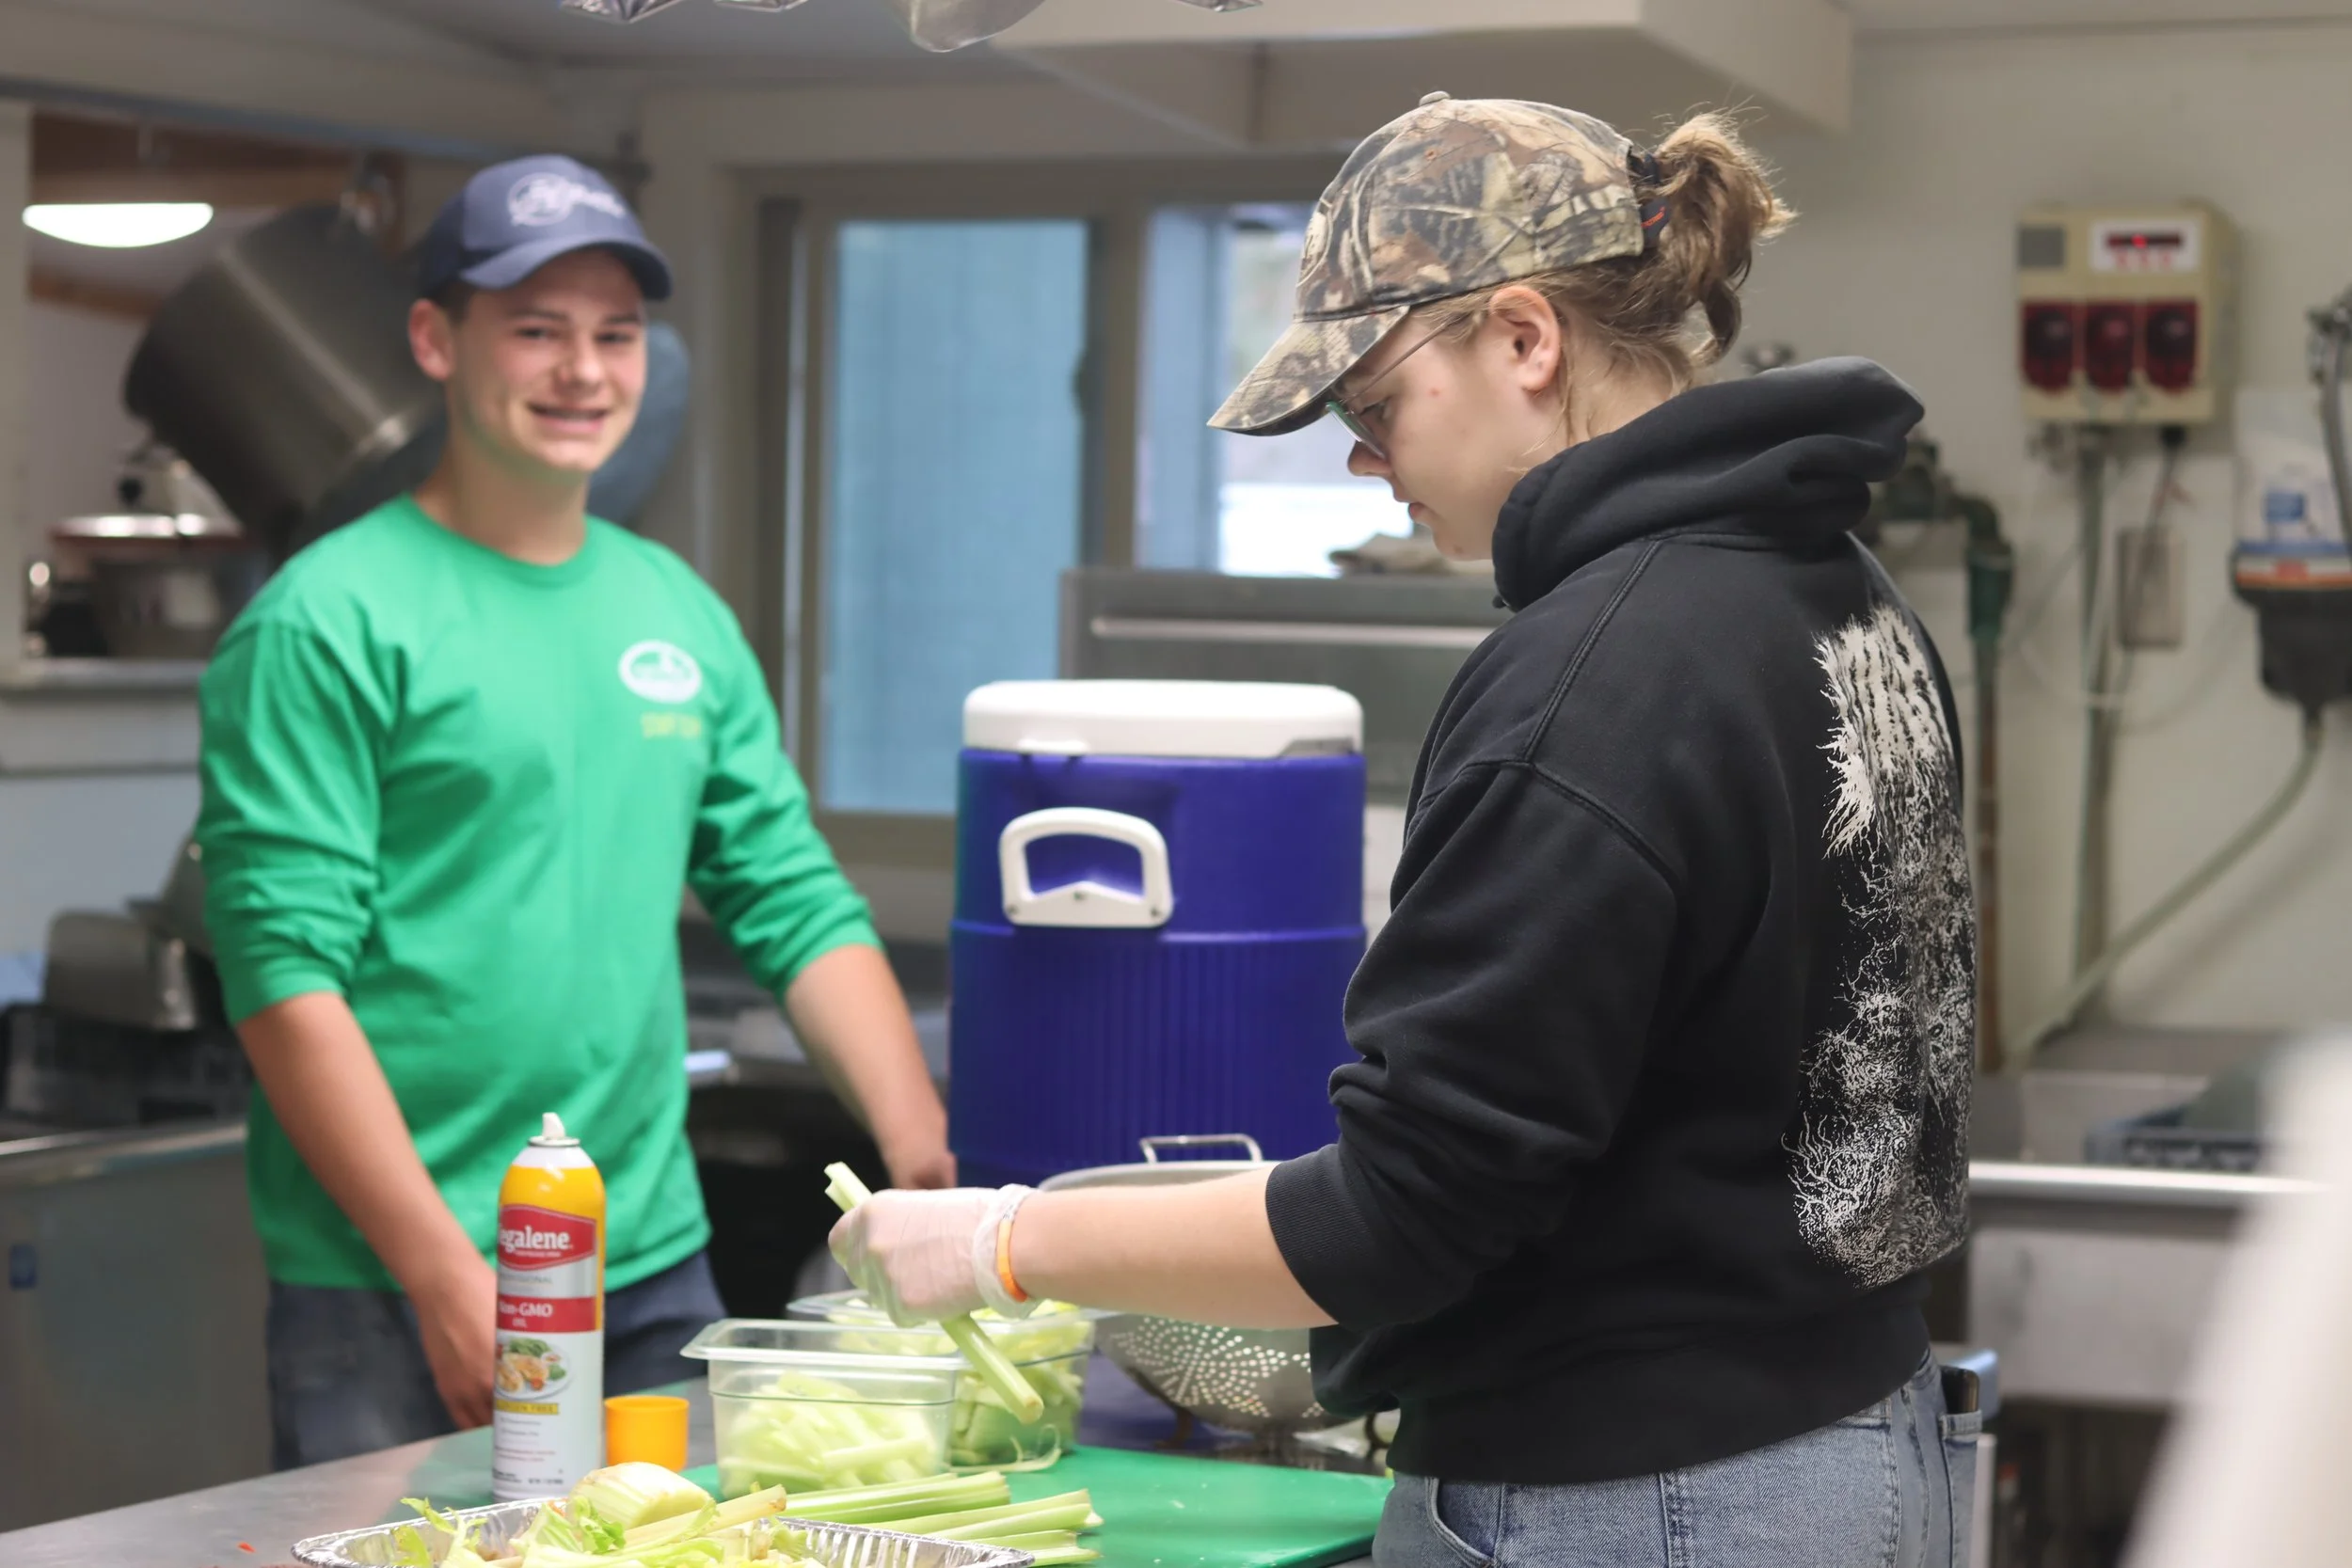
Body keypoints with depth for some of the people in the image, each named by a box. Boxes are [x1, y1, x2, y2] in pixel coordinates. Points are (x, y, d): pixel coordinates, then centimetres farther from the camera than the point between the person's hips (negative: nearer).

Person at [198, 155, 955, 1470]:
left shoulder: (681, 612, 12)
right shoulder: (330, 621, -8)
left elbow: (801, 906, 12)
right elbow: (286, 971, -13)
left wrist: (929, 1158, -1)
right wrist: (445, 1276, -18)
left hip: (657, 1268, 6)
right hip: (390, 1299, -6)